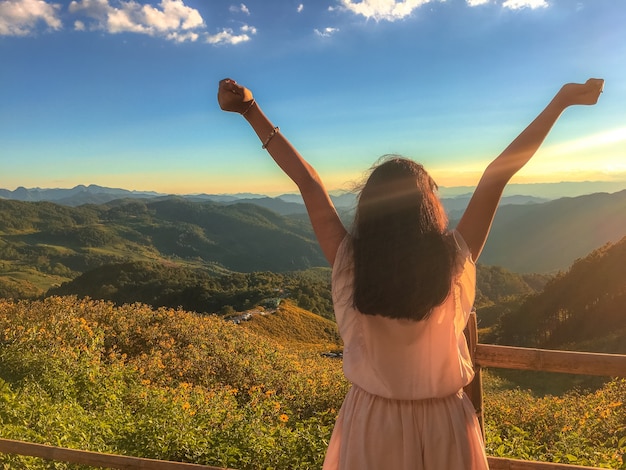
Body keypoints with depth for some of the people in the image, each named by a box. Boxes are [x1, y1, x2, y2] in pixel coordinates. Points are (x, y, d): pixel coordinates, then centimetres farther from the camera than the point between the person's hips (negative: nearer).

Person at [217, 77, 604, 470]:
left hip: (371, 424, 0)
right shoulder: (455, 263, -22)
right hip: (443, 425, 0)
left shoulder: (350, 265, -21)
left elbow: (308, 181, -16)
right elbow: (498, 174, -15)